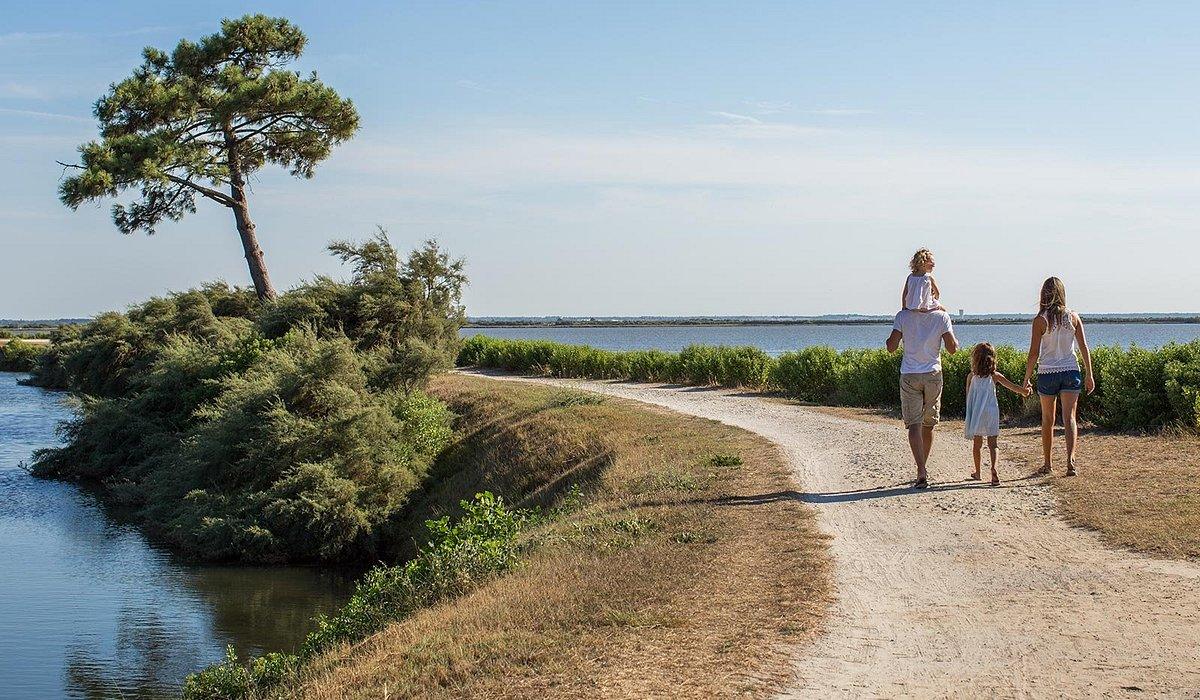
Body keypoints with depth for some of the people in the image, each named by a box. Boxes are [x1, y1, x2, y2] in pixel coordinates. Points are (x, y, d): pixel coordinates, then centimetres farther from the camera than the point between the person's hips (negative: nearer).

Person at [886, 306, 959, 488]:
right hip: (933, 375, 1)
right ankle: (922, 470, 27)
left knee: (914, 424, -5)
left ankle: (921, 472, -19)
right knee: (929, 425, 16)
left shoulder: (903, 316, -6)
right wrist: (954, 336, 14)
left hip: (909, 376, -1)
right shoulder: (942, 317, -5)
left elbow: (891, 347, -8)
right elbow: (952, 347, -6)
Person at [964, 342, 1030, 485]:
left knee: (977, 444, 13)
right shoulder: (995, 376, -2)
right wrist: (1025, 391, 17)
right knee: (992, 443, 1)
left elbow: (968, 397, 6)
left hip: (975, 414, 1)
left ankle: (978, 472, 23)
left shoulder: (971, 377, -1)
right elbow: (1012, 387, 1)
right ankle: (993, 468, -21)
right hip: (991, 412, -1)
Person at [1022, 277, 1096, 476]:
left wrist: (1027, 378, 1)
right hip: (1071, 371, 2)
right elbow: (1084, 348, 2)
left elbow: (1034, 354, -9)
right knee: (1069, 418, -1)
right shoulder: (1073, 317, 0)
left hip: (1047, 373, -1)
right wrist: (1089, 375, 9)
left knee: (1048, 419, 13)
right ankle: (1070, 461, -18)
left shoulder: (1040, 320, -8)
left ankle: (1047, 464, 21)